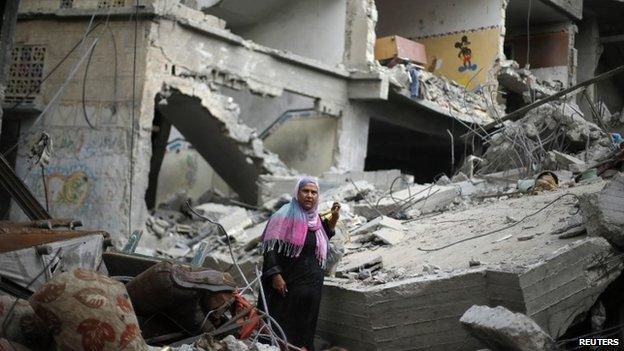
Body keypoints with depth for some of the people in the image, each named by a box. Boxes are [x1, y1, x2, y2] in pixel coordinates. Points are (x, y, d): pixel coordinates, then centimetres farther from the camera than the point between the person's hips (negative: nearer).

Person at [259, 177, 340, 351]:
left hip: (312, 285, 6)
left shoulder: (316, 219, 10)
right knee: (283, 325, 0)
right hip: (288, 283, -6)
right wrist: (276, 276, -22)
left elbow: (323, 238, 27)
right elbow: (270, 246, -13)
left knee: (305, 328, 12)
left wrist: (334, 218, 13)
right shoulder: (285, 215, -9)